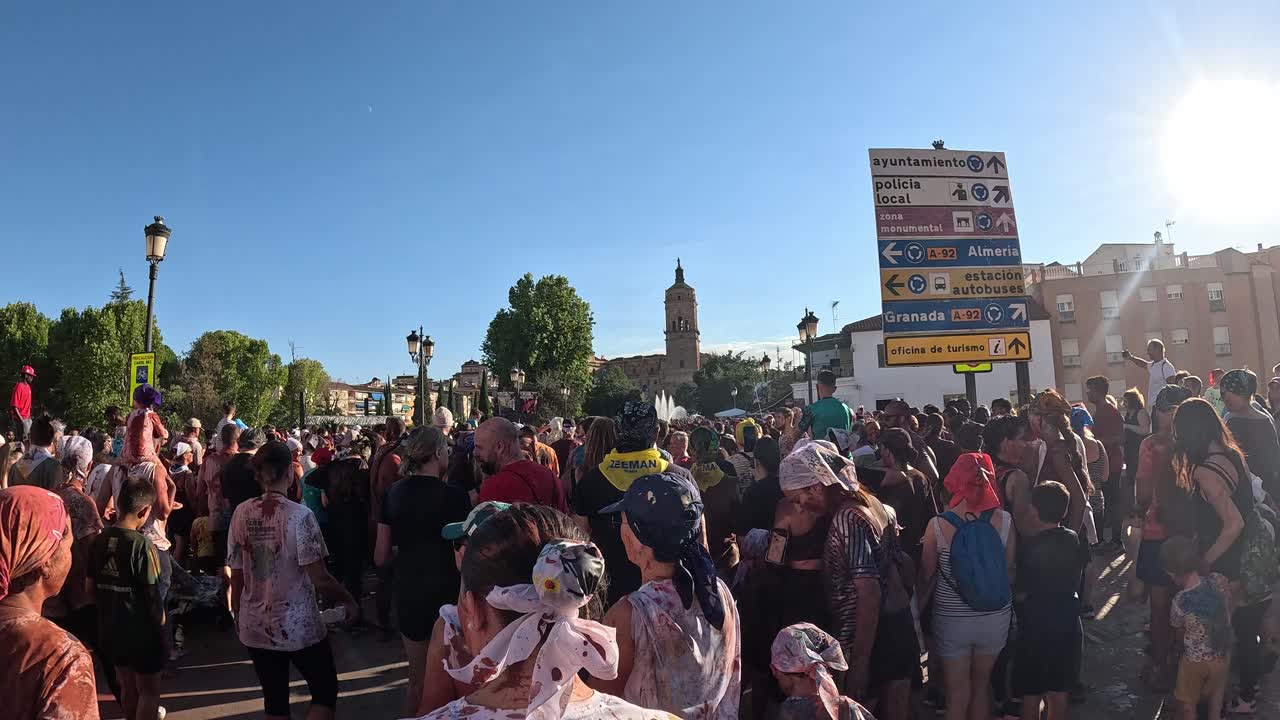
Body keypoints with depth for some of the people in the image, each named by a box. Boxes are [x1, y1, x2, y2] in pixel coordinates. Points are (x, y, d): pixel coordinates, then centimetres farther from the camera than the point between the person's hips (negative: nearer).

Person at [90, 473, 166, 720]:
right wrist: (161, 625, -6)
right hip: (140, 628, -6)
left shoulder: (100, 540, -5)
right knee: (149, 690, 11)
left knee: (127, 686, 24)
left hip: (110, 626, 6)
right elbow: (152, 597, -19)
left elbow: (91, 586, 5)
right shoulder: (141, 545, -22)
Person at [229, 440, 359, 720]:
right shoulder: (299, 515, -17)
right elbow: (320, 579, -17)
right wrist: (349, 600, -2)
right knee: (326, 691, 14)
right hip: (299, 626, -5)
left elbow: (236, 576, 2)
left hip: (255, 626, 5)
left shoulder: (241, 513, -4)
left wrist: (238, 616, 17)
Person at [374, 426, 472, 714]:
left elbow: (381, 558, 1)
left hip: (408, 593, 4)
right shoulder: (456, 496, -17)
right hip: (447, 592, -4)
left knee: (417, 676, 22)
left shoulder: (394, 493, -3)